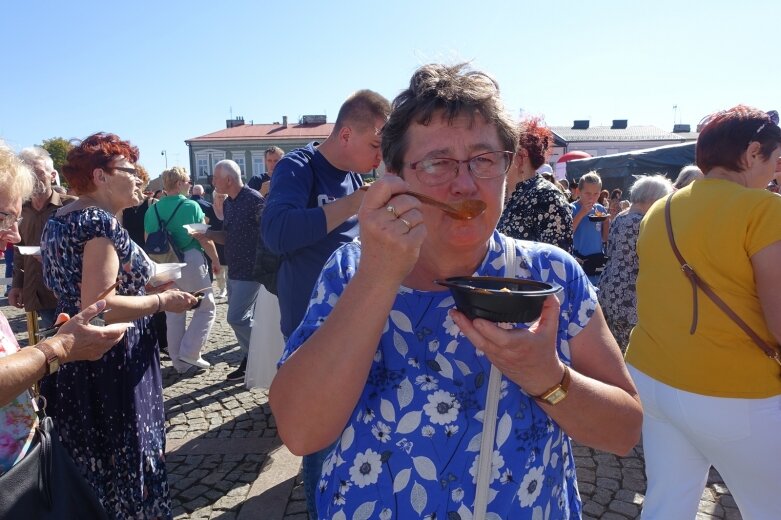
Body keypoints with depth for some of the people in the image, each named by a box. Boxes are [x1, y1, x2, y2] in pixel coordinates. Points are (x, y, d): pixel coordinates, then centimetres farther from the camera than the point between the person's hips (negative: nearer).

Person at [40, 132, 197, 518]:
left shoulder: (59, 220, 10)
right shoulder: (100, 223, -20)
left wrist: (145, 282, 16)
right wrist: (163, 301, -17)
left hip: (72, 368, 10)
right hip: (109, 370, -10)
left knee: (87, 464, 21)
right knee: (121, 466, 4)